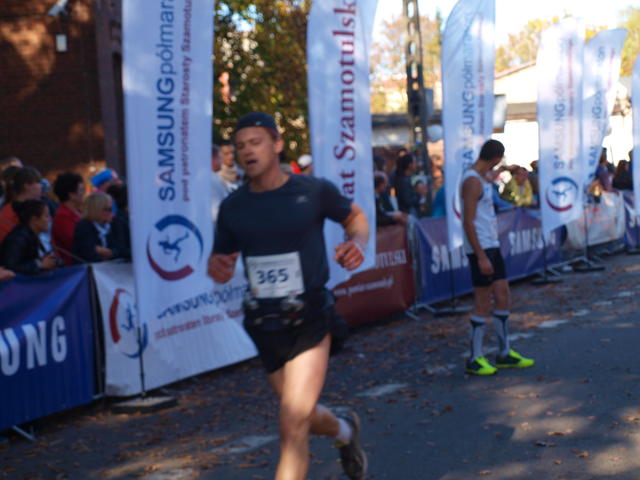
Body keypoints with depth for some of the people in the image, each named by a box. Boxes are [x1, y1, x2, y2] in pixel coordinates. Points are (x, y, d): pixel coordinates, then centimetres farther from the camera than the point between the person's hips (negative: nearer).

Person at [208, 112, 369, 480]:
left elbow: (355, 216, 12)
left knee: (293, 427, -14)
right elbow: (221, 258, 11)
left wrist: (359, 243, -10)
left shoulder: (314, 191, -6)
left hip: (309, 319, -4)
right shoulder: (233, 206, 2)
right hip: (264, 325, 4)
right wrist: (217, 268, -13)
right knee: (305, 418, 18)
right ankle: (346, 430, 53)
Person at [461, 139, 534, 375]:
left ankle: (505, 353, 21)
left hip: (492, 245, 10)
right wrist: (481, 257, -23)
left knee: (502, 294, 12)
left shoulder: (481, 178, 14)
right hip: (480, 249, -10)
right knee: (483, 302, -4)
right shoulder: (472, 181, -17)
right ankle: (475, 359, 4)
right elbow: (468, 223, -21)